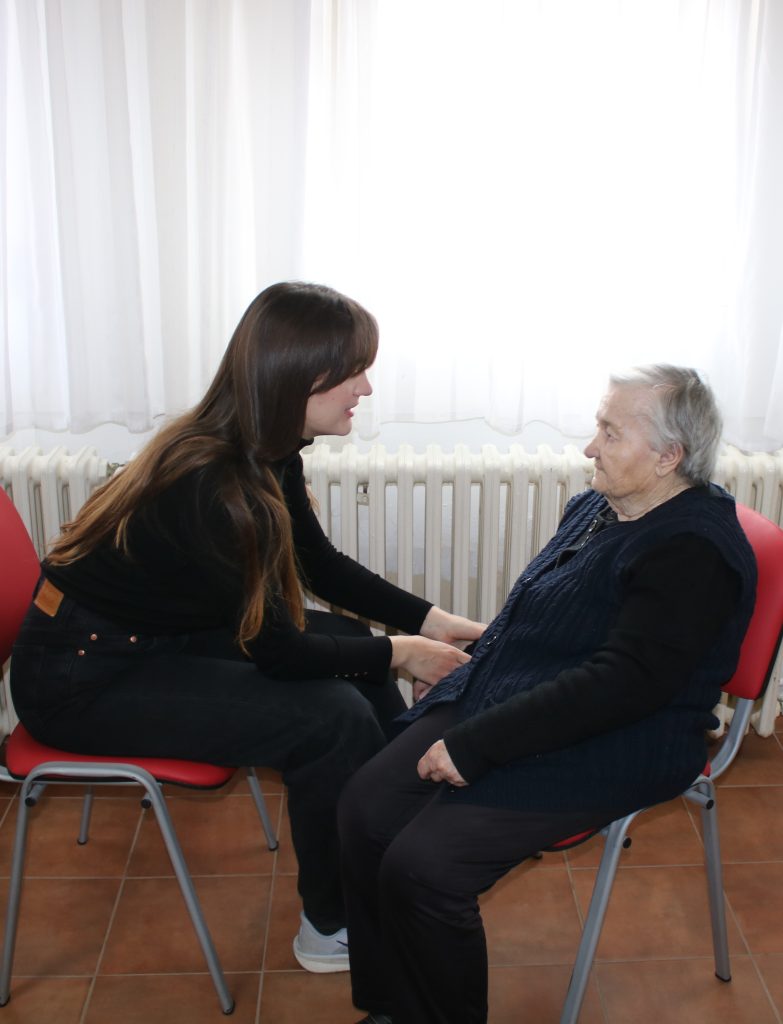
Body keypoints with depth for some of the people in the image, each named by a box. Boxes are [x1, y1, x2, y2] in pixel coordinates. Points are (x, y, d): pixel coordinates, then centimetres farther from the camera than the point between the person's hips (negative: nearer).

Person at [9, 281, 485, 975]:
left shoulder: (267, 452, -4)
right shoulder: (213, 487, -31)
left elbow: (322, 567, 8)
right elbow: (276, 650, -23)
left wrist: (432, 621, 1)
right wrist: (400, 654, -11)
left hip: (160, 637, 9)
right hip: (85, 677, -9)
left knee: (351, 645, 4)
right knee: (333, 717, -18)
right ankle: (333, 928, 5)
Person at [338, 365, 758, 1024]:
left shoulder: (694, 551, -18)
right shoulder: (597, 507, 10)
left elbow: (619, 684, -26)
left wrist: (474, 745, -25)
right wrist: (467, 678, 9)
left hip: (608, 749, -9)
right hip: (497, 699, 9)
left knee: (421, 866, -21)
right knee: (367, 808, -6)